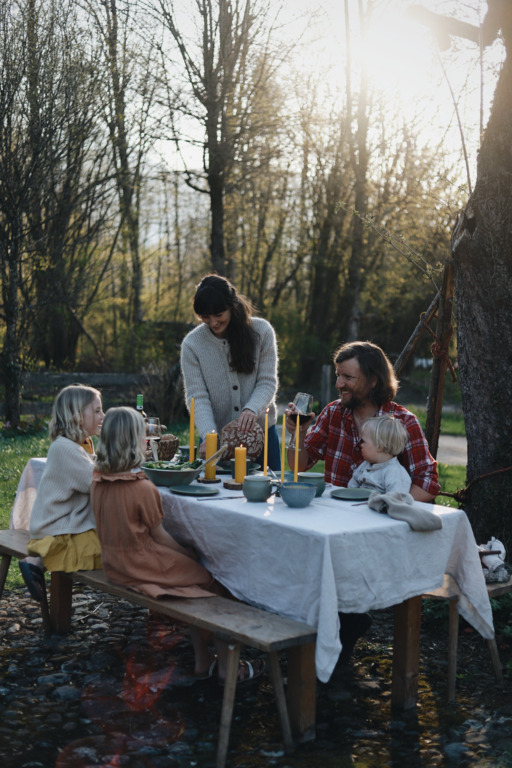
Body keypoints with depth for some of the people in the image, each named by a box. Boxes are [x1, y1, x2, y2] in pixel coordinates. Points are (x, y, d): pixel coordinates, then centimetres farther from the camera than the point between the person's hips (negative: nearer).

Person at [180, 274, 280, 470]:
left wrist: (252, 409, -26)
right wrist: (208, 434, -25)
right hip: (216, 438, 0)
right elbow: (197, 396, -10)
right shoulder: (192, 343, -6)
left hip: (260, 432, 0)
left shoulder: (261, 331, -6)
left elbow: (268, 382, -6)